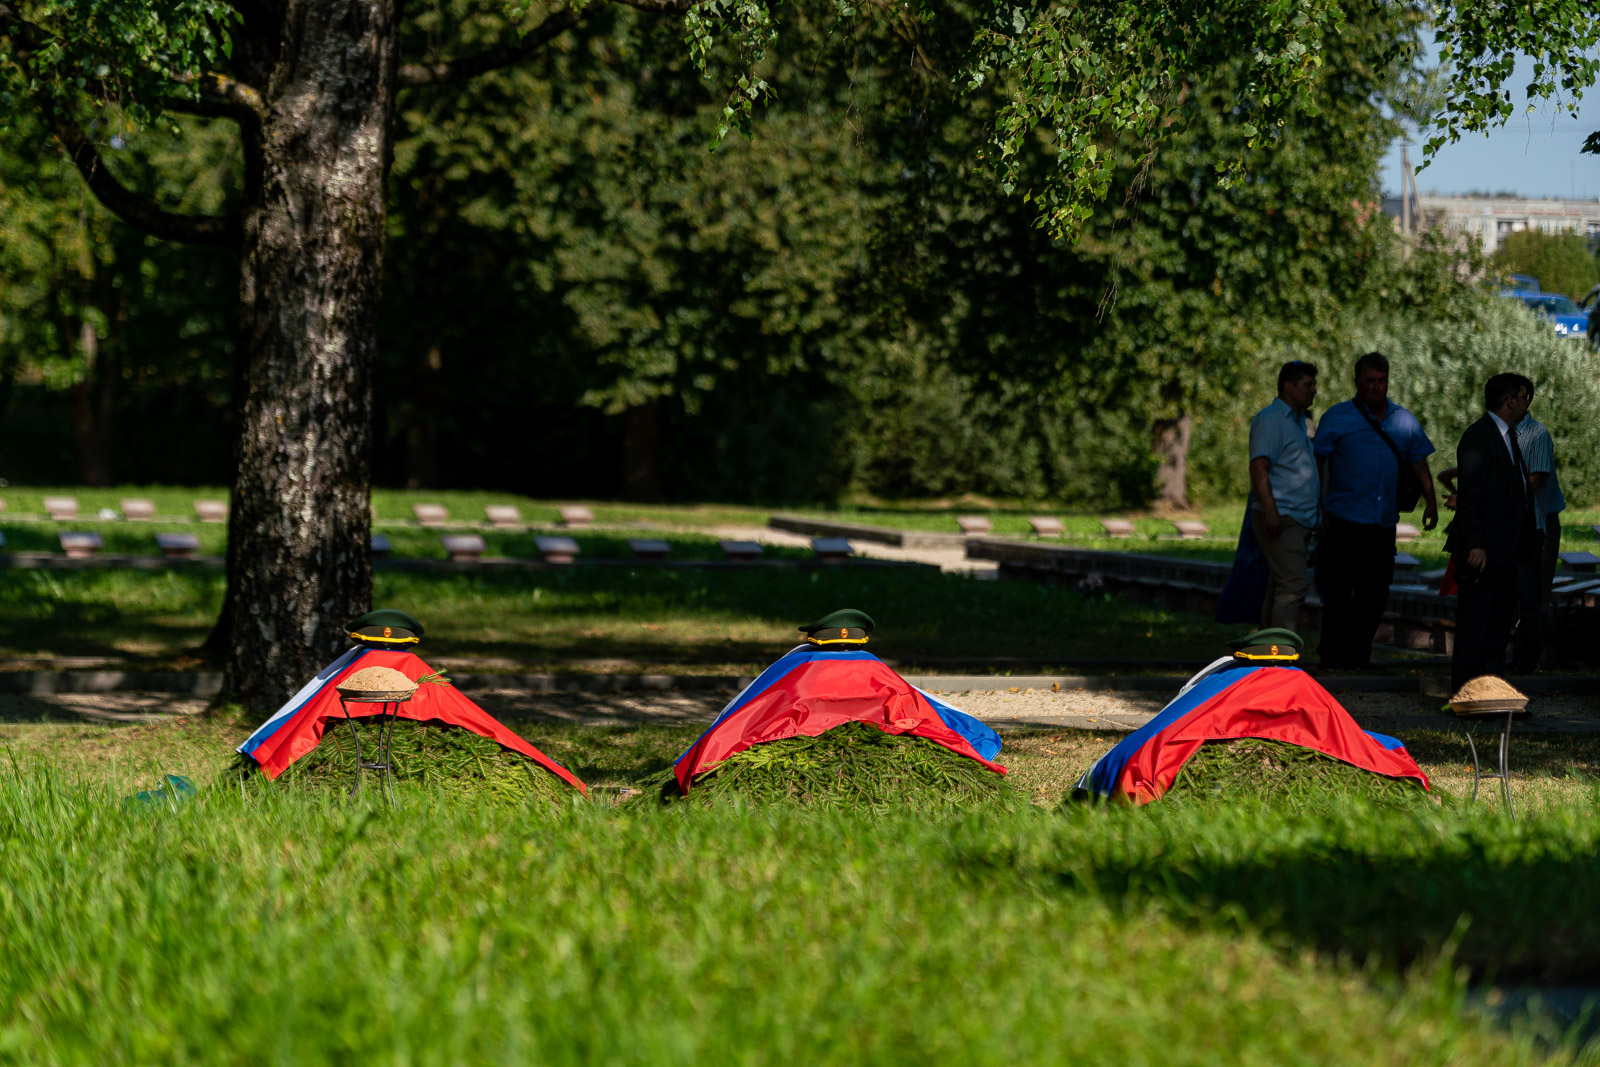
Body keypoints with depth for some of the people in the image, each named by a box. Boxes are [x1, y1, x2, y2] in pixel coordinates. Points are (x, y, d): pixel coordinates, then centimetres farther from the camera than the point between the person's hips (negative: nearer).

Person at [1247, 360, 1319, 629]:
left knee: (1280, 588, 10)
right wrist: (1270, 512, -26)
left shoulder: (1297, 421, 23)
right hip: (1280, 518, -10)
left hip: (1298, 520, 10)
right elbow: (1258, 468, -17)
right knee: (1294, 584, -18)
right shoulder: (1270, 419, -8)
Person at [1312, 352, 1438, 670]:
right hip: (1344, 522, -4)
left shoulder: (1404, 421, 13)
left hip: (1384, 523, 4)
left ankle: (1358, 653, 16)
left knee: (1375, 593, 6)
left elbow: (1418, 465, 20)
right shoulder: (1338, 417, 1)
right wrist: (1318, 509, -7)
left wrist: (1431, 502, 8)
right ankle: (1333, 656, 4)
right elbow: (1317, 462, 1)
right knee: (1338, 592, -3)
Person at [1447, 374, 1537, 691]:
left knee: (1498, 626, 13)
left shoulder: (1508, 436, 17)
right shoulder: (1478, 437, -13)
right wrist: (1476, 545, -23)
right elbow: (1468, 495, -18)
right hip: (1483, 552, -10)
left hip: (1505, 551, 10)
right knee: (1474, 627, -6)